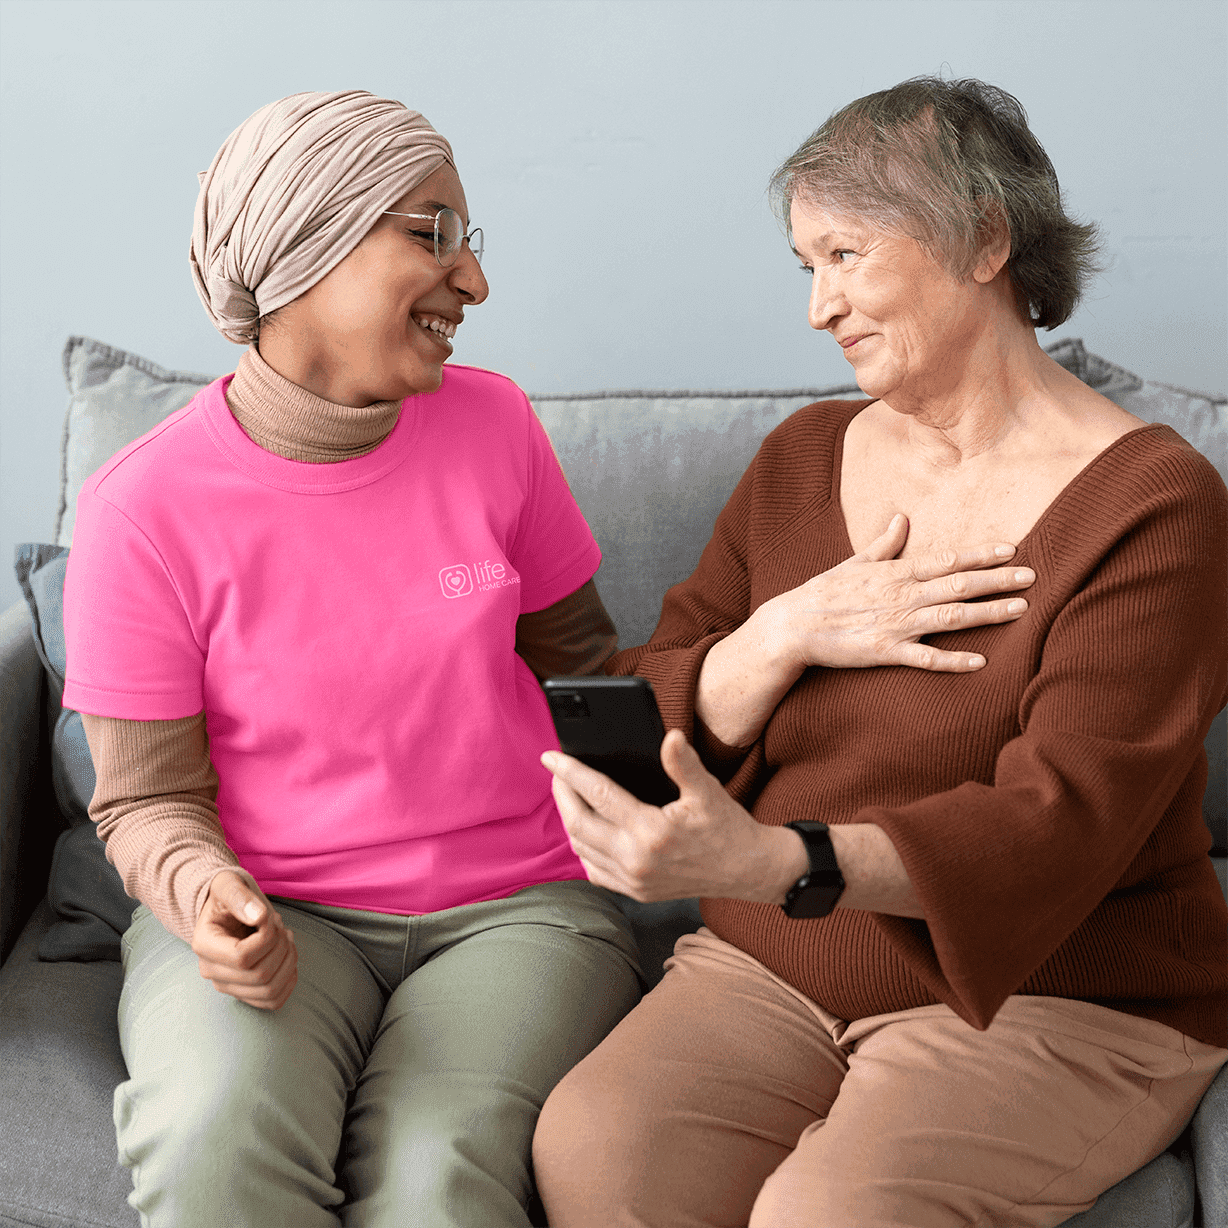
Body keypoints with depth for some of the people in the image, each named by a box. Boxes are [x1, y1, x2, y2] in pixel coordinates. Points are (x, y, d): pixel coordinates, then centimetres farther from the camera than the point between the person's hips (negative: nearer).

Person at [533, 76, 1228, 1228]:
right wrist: (783, 635, -15)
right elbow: (655, 724, 7)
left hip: (1054, 996, -3)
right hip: (769, 970, 4)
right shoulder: (801, 457, 9)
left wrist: (773, 863, -36)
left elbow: (1060, 820, -20)